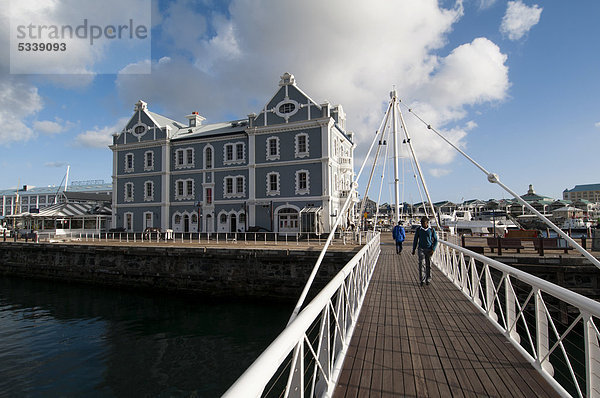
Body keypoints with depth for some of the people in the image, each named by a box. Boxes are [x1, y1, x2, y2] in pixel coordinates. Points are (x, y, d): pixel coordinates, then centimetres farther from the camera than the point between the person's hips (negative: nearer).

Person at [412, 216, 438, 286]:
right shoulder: (418, 230, -1)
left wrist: (433, 249, -9)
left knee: (428, 265, 7)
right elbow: (415, 240, 7)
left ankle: (428, 280, 22)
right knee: (422, 264, -11)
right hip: (421, 249, 0)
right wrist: (413, 249, 7)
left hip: (429, 249, 0)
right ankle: (422, 280, -6)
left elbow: (435, 240, 2)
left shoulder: (431, 230, -2)